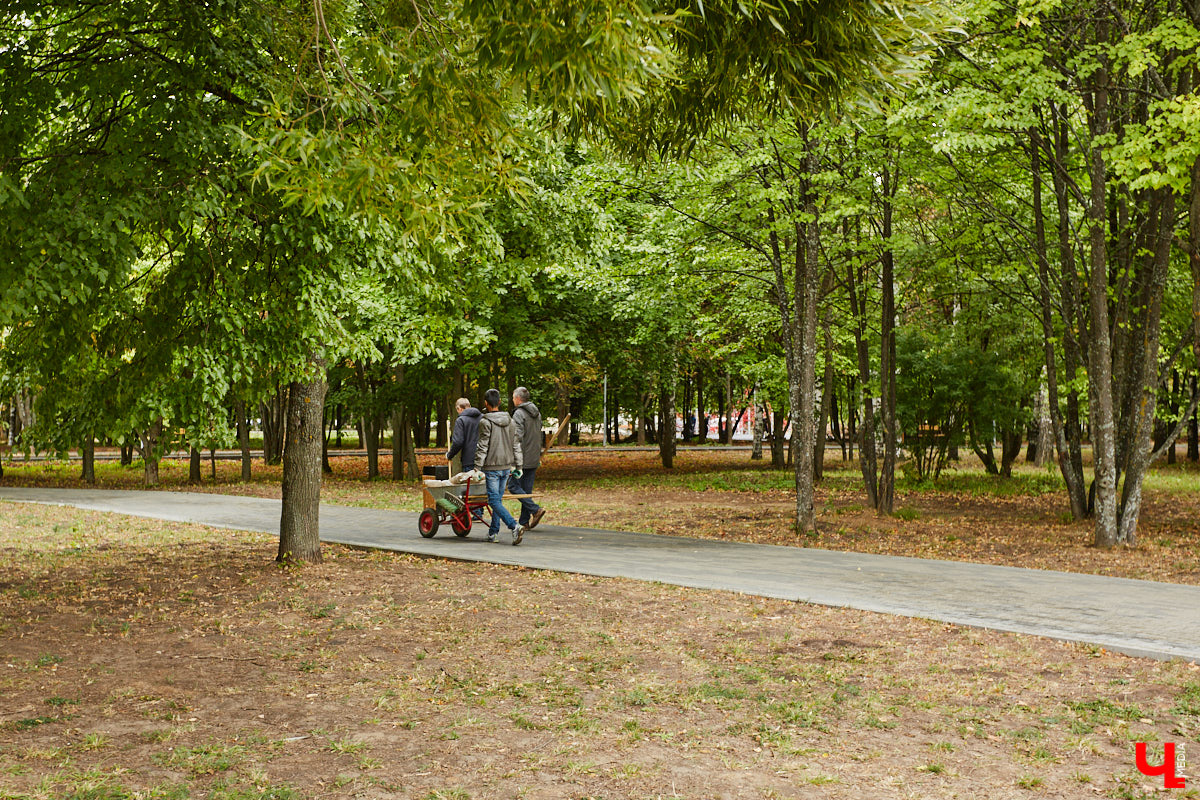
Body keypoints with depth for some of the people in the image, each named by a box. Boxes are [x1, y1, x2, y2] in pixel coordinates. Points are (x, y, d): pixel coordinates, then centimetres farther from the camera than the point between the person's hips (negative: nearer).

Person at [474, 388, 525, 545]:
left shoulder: (485, 422, -12)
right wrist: (518, 466, 16)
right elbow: (516, 445, 11)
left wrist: (477, 468, -11)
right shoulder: (509, 421, 8)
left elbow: (482, 447, -14)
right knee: (498, 499, 15)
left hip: (492, 468, -6)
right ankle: (492, 532, 19)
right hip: (507, 466, 7)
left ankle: (515, 526, -22)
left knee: (495, 501, -5)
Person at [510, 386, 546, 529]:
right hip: (534, 459, 8)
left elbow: (518, 437, -19)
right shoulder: (537, 413, 15)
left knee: (514, 485, -2)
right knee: (527, 489, 10)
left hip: (522, 458, -8)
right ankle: (525, 522, 9)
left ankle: (536, 509, -13)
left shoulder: (519, 413, -12)